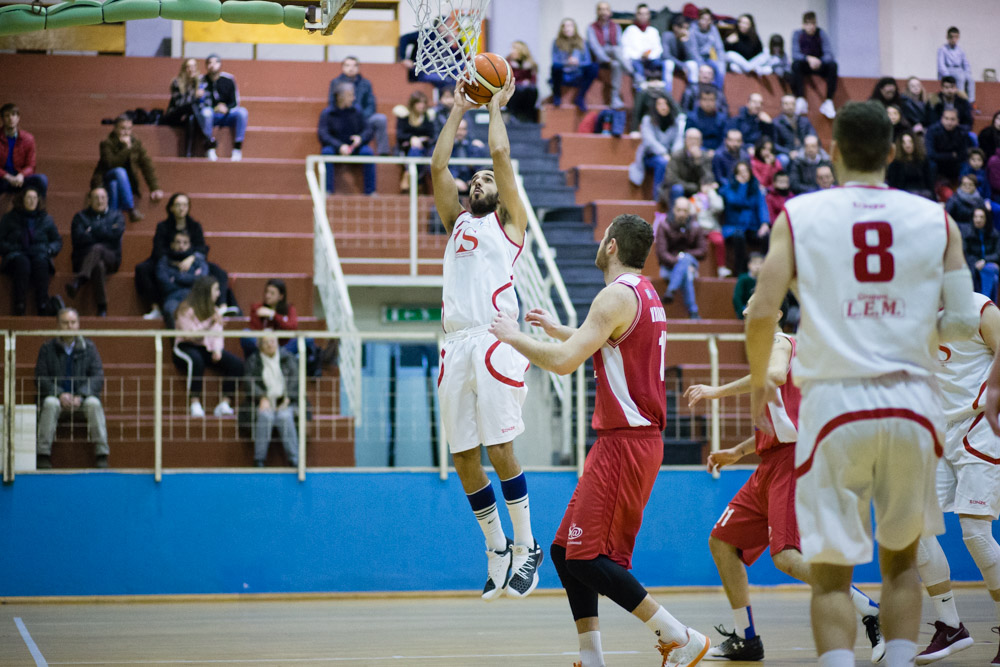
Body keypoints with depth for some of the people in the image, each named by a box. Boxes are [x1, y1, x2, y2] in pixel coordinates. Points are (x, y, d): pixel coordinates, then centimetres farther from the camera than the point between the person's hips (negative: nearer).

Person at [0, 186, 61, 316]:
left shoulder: (46, 219, 18)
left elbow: (58, 241, 19)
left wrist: (49, 250, -2)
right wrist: (14, 249, -8)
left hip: (40, 255, 1)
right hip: (16, 255, -1)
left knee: (40, 261, -37)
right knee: (22, 262, -39)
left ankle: (43, 305, -45)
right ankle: (19, 304, -46)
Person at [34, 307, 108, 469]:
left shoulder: (89, 347, 6)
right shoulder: (47, 348, 4)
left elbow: (97, 377, -2)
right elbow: (40, 378, -1)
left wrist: (80, 396, -19)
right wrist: (60, 394, -18)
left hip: (83, 397, 0)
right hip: (55, 395, 0)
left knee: (94, 403, -33)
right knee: (50, 403, -35)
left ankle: (102, 455, -33)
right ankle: (43, 455, -35)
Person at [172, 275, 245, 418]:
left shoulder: (213, 310, 14)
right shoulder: (187, 309, -9)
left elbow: (217, 334, 9)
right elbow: (189, 334, -19)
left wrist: (217, 349, -12)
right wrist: (210, 323, -26)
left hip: (207, 348, 6)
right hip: (187, 347, -6)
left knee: (236, 364, -18)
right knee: (196, 360, -42)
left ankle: (224, 404, -20)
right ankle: (195, 405, -39)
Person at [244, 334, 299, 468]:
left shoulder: (288, 358, 12)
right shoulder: (253, 360, 12)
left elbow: (294, 380, 2)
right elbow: (250, 381, -1)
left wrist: (287, 399, -12)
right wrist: (262, 398, -17)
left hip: (285, 403, 0)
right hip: (264, 402, 0)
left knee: (285, 417, -33)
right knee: (265, 416, -34)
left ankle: (294, 460, -35)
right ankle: (259, 460, -33)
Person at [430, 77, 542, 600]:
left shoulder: (509, 222, 12)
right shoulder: (456, 223, 25)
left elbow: (501, 154, 3)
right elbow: (438, 165, 17)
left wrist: (497, 106, 16)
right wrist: (459, 108, 21)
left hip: (495, 339, -5)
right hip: (456, 344, 5)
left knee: (499, 449, -11)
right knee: (464, 457, 3)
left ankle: (526, 547, -1)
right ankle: (496, 549, 16)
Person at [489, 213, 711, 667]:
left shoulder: (618, 295, -15)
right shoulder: (645, 294, 17)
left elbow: (563, 362, -21)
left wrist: (515, 337, -6)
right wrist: (558, 330, 38)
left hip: (625, 443, -10)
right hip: (628, 439, 10)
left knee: (587, 558, -11)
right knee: (565, 550, 12)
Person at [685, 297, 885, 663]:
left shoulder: (778, 340, -2)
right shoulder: (773, 346, 27)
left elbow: (776, 375, -28)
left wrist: (717, 391, -22)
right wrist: (737, 452, 30)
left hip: (790, 459, -11)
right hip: (771, 466, 11)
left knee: (787, 557, -23)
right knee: (722, 542, 12)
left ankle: (873, 615, -20)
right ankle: (745, 639, 16)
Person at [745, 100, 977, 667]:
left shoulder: (799, 214, 2)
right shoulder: (936, 219, 6)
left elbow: (762, 311, -6)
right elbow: (963, 323, 2)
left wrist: (759, 379, 12)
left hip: (834, 403, -2)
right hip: (911, 404, 2)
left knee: (831, 571, 3)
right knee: (901, 557, 21)